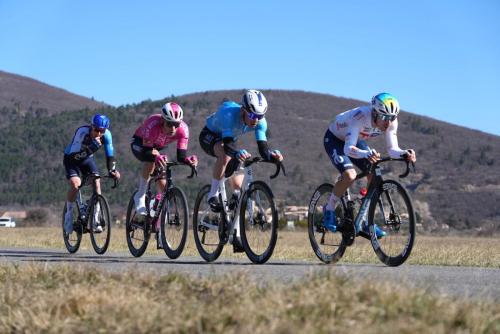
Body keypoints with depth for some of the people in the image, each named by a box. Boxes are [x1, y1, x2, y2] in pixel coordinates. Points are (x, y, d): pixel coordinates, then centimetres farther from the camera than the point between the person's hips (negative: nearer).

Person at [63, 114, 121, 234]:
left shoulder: (106, 135, -23)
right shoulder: (82, 132, -35)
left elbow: (110, 154, -16)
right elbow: (73, 153, -39)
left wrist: (112, 170, -29)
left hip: (87, 158, 4)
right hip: (71, 158, -4)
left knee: (96, 183, -16)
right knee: (75, 184, -25)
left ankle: (95, 219, -9)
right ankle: (69, 216, -7)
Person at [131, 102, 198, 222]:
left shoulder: (183, 129, -31)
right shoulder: (153, 125, -41)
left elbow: (181, 156, -33)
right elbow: (146, 152, -40)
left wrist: (188, 159, -55)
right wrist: (155, 155, -62)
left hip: (160, 147, 4)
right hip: (140, 143, -4)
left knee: (162, 183, -8)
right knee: (150, 161, -36)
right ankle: (140, 197, -20)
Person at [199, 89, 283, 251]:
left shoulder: (260, 122, -24)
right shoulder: (229, 114, -39)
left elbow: (263, 150, -30)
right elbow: (227, 145, -49)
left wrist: (272, 154, -52)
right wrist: (238, 152, -69)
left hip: (228, 139, 5)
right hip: (209, 136, -5)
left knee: (238, 188, -6)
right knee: (225, 155, -40)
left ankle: (236, 236, 0)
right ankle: (213, 195, -21)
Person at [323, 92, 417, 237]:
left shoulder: (391, 121, -24)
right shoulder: (361, 117, -40)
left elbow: (392, 149, -21)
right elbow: (348, 149, -47)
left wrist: (405, 154, -43)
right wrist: (367, 154, -66)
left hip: (356, 141, 6)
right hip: (334, 139, -6)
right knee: (349, 175, -28)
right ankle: (329, 210, -4)